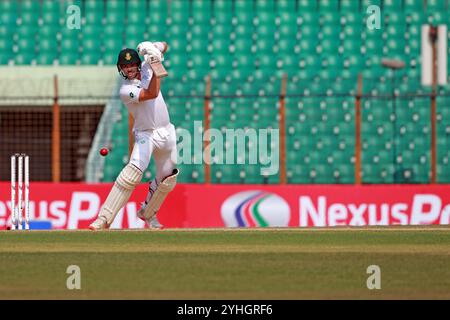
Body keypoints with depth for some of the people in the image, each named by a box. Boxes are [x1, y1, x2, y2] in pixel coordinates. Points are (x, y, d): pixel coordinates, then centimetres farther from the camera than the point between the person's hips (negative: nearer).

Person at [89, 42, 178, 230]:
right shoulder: (125, 90, -18)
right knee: (134, 170, -28)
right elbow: (152, 94, -31)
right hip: (146, 135, -6)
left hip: (166, 133, 6)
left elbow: (164, 46, 5)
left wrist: (154, 48, -18)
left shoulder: (146, 67, 0)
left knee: (167, 180, 12)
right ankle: (104, 218, -32)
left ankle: (147, 213, 36)